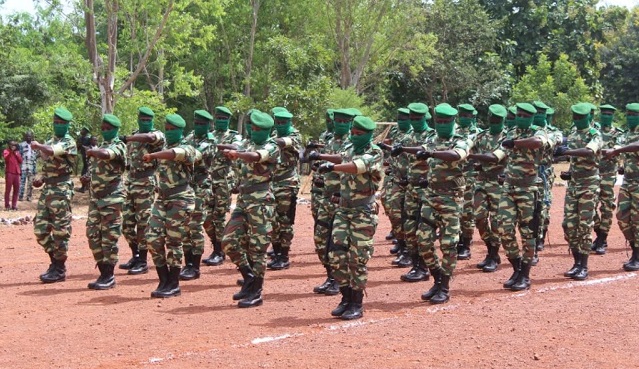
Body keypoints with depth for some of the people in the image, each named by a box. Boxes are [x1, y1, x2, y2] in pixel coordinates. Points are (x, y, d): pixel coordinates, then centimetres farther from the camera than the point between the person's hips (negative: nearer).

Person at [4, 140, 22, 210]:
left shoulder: (17, 152, 17)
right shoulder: (6, 151, 2)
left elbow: (21, 160, 6)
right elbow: (6, 158, -17)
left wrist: (16, 154, -2)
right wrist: (11, 151, -20)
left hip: (16, 173, 5)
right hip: (9, 172, -5)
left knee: (16, 189, 5)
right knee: (8, 189, -5)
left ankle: (14, 205, 11)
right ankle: (7, 205, -4)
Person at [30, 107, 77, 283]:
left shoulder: (69, 143, -10)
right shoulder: (49, 142, 16)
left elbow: (51, 151, -29)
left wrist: (37, 145, -9)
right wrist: (40, 179, 6)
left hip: (61, 189, -8)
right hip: (47, 189, 8)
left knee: (60, 231, -4)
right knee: (40, 229, 8)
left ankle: (59, 270, 5)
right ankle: (55, 262, 20)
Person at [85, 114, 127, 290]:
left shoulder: (118, 146, -8)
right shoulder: (100, 146, 17)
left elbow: (104, 155, -32)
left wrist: (91, 151, -16)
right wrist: (88, 180, 3)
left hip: (112, 199, -8)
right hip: (96, 198, 8)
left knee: (109, 237, -5)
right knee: (93, 235, 7)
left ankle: (109, 276, 2)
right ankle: (103, 273, 16)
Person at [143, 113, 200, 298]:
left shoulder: (186, 149, -9)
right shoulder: (165, 149, 14)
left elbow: (176, 153, -31)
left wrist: (152, 156, -40)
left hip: (180, 201, -7)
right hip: (162, 200, 7)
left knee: (174, 242, -4)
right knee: (153, 239, 0)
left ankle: (173, 285, 7)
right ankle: (164, 281, 10)